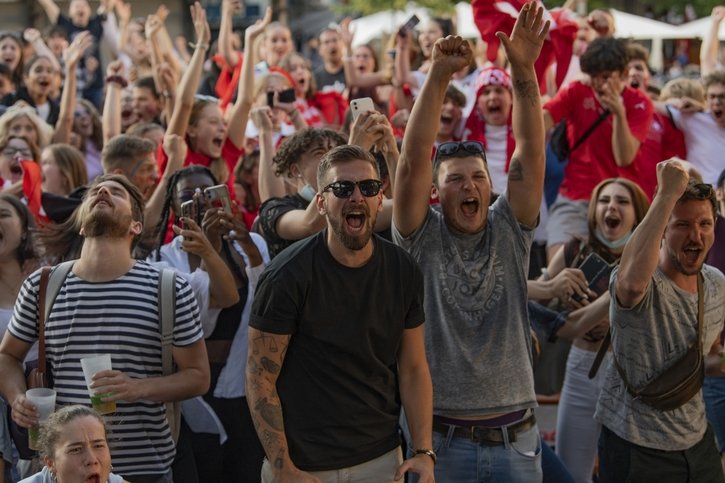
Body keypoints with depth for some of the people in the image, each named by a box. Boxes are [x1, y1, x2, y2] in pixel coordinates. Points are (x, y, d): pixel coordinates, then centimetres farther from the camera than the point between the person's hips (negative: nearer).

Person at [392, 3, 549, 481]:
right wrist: (439, 76, -22)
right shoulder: (422, 240, -3)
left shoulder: (509, 233, 3)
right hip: (444, 438, -2)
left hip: (516, 439, 2)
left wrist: (524, 71, -18)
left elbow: (531, 152, -7)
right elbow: (413, 161, -15)